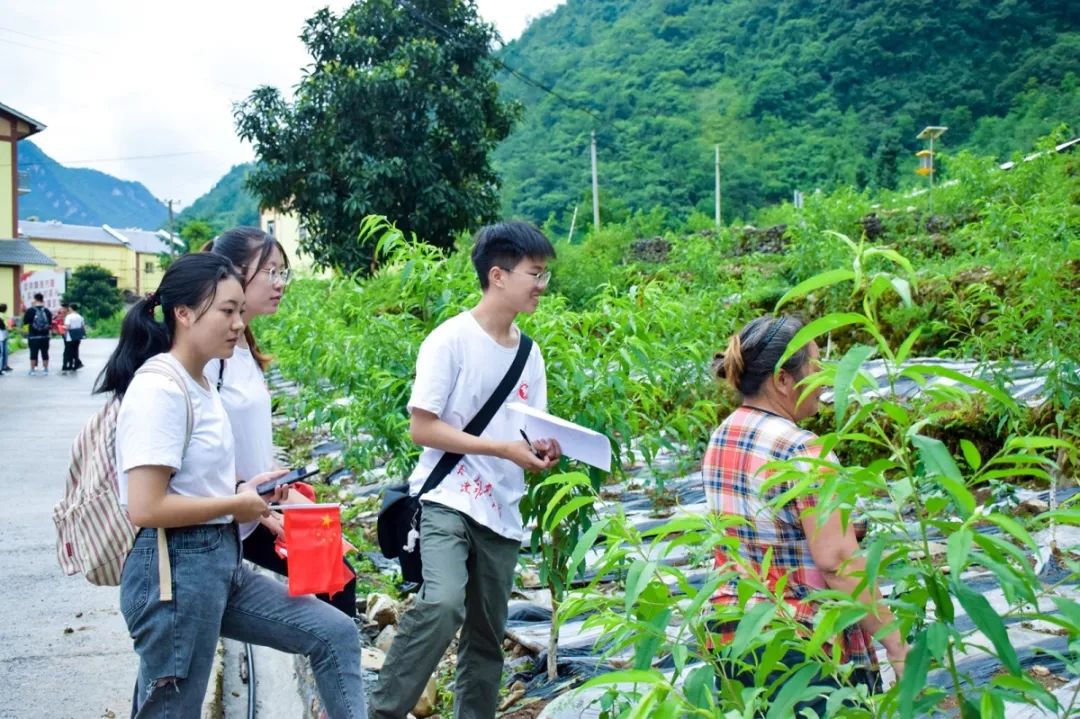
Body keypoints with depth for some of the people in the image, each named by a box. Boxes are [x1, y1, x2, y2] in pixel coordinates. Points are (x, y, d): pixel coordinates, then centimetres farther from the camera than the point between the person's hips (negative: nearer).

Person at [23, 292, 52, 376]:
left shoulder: (30, 310, -9)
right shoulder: (47, 310, -2)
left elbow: (25, 322, -2)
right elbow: (50, 323, 4)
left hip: (33, 336, -2)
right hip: (45, 336, 2)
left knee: (33, 353, 6)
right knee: (45, 353, 9)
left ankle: (32, 370, 10)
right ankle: (46, 369, 11)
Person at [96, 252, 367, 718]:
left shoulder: (199, 384, 11)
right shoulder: (160, 389, -18)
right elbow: (146, 508, -24)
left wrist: (244, 490, 5)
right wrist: (236, 504, -12)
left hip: (221, 561, 9)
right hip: (174, 571, -9)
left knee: (335, 634, 7)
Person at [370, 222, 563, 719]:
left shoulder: (529, 354, 9)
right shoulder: (451, 340, -10)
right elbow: (421, 428, -14)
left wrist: (543, 452, -9)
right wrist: (503, 448, -19)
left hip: (502, 512, 7)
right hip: (448, 501, -7)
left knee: (486, 639, 11)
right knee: (442, 604, -28)